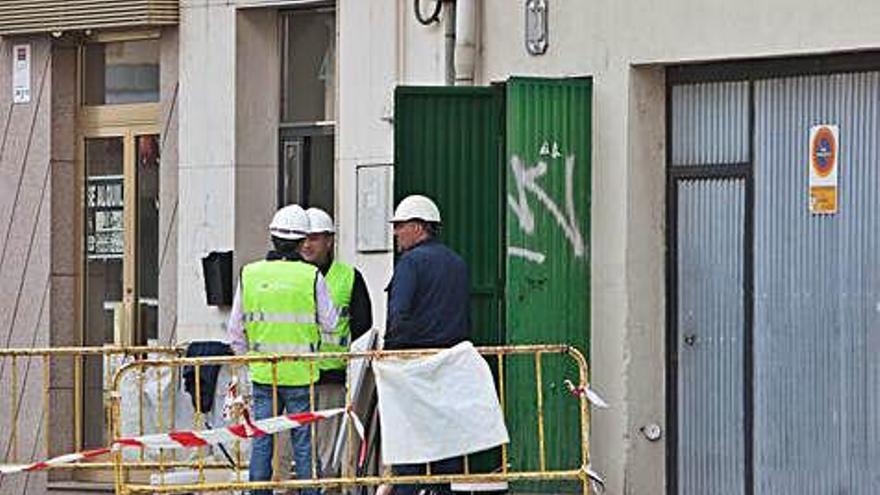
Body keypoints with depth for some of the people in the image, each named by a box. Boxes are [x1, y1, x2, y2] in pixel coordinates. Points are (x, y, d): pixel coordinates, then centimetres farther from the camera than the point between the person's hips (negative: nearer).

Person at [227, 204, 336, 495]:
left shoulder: (249, 275, 1)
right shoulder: (311, 277, -7)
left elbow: (235, 329, 7)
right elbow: (329, 323, -1)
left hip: (263, 373, 2)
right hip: (301, 373, -2)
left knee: (261, 441, 8)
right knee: (303, 441, 3)